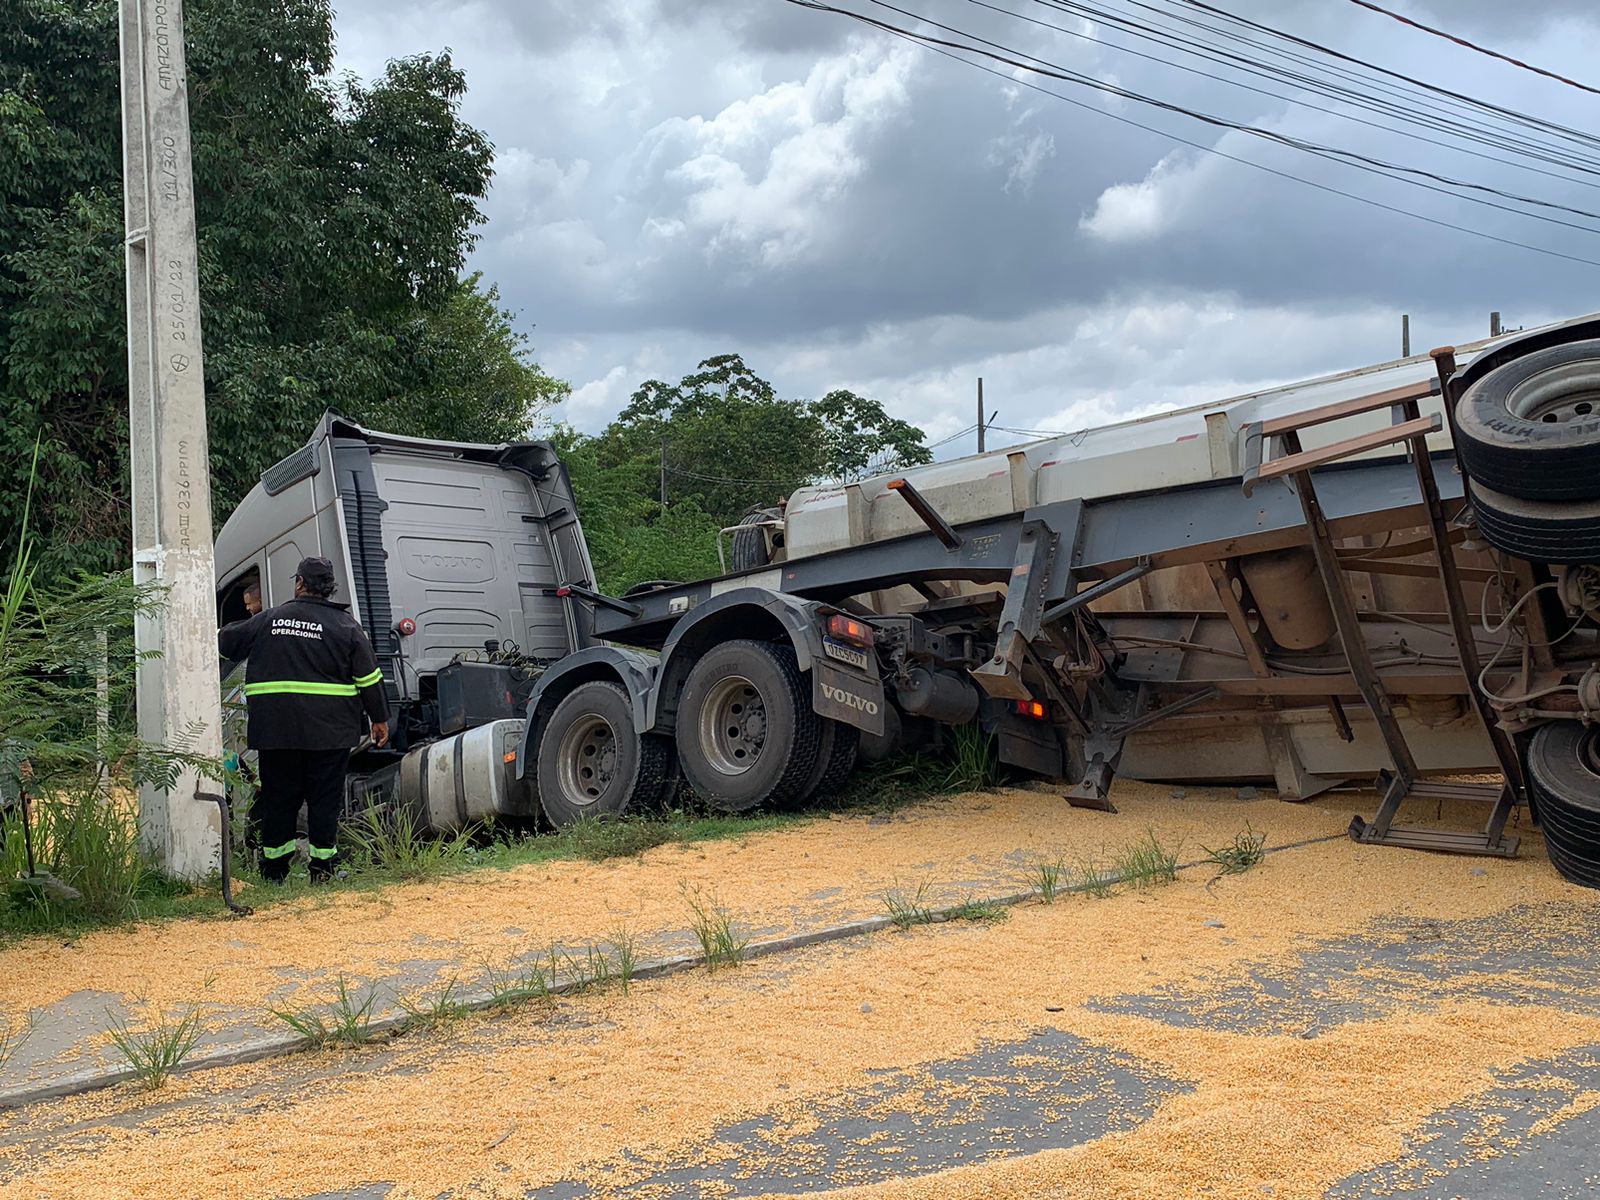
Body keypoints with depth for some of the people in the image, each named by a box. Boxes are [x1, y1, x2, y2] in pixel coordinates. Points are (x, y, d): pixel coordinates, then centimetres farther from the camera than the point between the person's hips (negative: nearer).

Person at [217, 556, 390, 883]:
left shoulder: (267, 619, 6)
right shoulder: (345, 624, 0)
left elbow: (226, 642, 19)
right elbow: (369, 677, 0)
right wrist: (380, 718, 7)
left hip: (275, 729, 2)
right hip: (328, 731, -2)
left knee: (278, 795, 11)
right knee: (324, 796, 4)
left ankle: (274, 868, 17)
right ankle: (322, 867, 5)